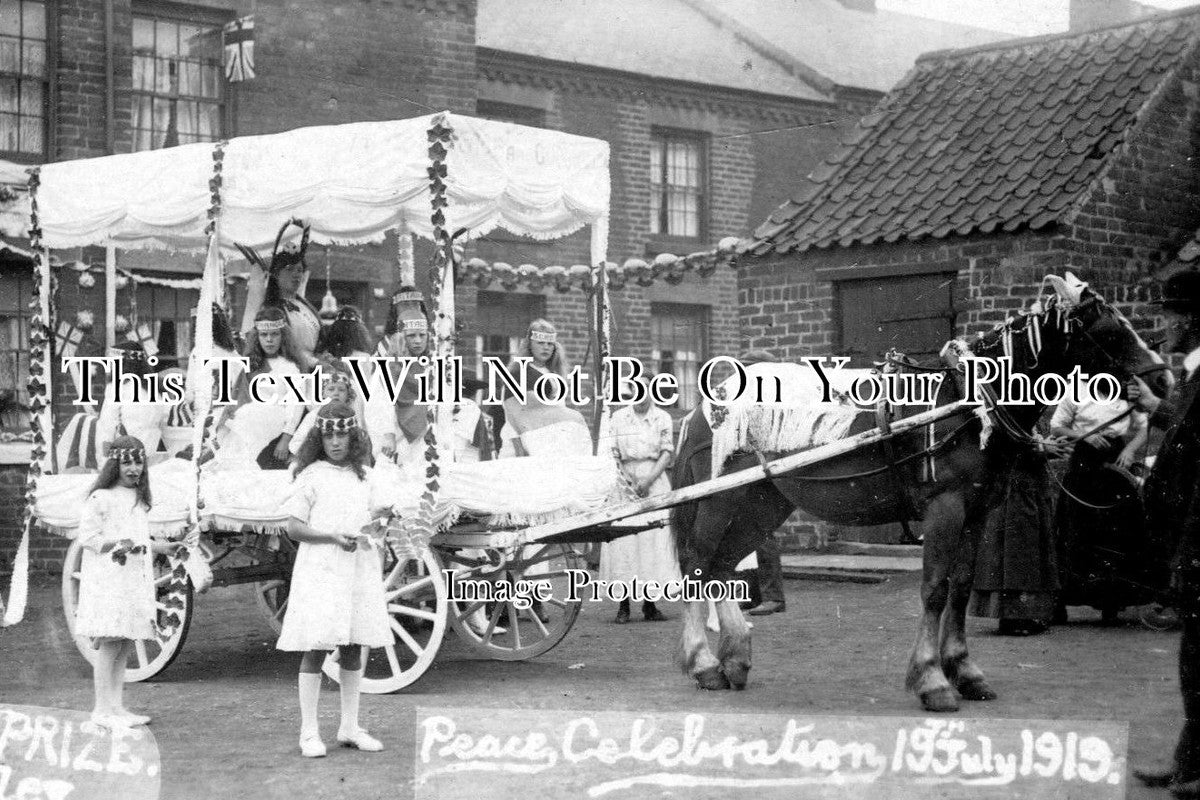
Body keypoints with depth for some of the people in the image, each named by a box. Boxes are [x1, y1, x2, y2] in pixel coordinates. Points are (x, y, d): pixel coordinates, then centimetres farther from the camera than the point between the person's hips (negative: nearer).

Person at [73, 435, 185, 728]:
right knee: (108, 643, -8)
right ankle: (102, 709, -2)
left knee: (124, 646, 9)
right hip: (106, 580, -8)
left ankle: (117, 706, 15)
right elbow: (86, 537, -11)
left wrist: (161, 547, 20)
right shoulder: (101, 498, -8)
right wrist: (116, 544, -22)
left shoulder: (139, 499, 18)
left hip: (135, 580, 8)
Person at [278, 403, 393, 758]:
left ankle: (350, 727, 19)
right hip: (320, 567, -5)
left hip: (359, 567, 5)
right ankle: (309, 732, -1)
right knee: (315, 647, -6)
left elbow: (379, 513, 16)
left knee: (354, 647, 9)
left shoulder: (364, 476, 13)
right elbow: (294, 527, -5)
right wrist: (333, 537, -18)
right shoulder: (311, 476, -1)